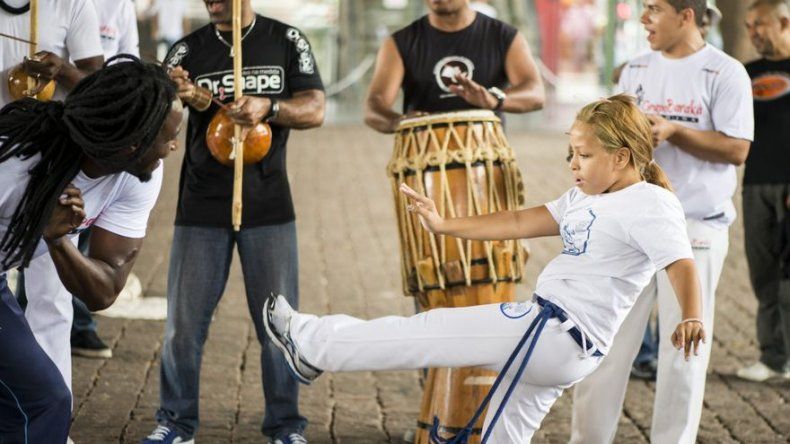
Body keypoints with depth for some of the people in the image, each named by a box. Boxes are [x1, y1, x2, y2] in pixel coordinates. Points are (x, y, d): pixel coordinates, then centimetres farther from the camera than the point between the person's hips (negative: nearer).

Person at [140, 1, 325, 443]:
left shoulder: (286, 41, 1)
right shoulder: (188, 51, 2)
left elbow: (315, 109, -4)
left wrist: (268, 107, -23)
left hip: (269, 207, 0)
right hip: (202, 208, 1)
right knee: (184, 322, 3)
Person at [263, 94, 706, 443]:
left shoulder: (651, 204, -11)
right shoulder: (584, 199, 17)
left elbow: (682, 262, -23)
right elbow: (520, 223, 17)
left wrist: (691, 319, -42)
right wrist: (445, 226, 14)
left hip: (558, 335, -9)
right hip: (555, 347, 9)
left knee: (432, 331, -2)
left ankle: (312, 344, 12)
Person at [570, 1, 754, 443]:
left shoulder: (725, 72, -5)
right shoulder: (636, 71, 12)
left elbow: (737, 149, -11)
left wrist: (672, 132, -18)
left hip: (696, 228, -5)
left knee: (682, 349, 1)